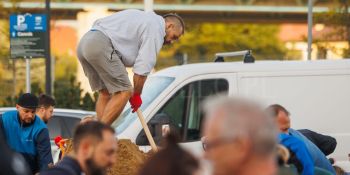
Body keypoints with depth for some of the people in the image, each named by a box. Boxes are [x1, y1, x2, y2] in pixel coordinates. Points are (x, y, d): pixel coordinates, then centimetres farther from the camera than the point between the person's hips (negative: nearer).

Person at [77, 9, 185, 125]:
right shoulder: (156, 29, 1)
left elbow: (98, 23, 27)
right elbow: (142, 68, -4)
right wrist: (137, 95, 10)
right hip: (102, 46, -10)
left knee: (105, 93, 15)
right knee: (124, 92, -5)